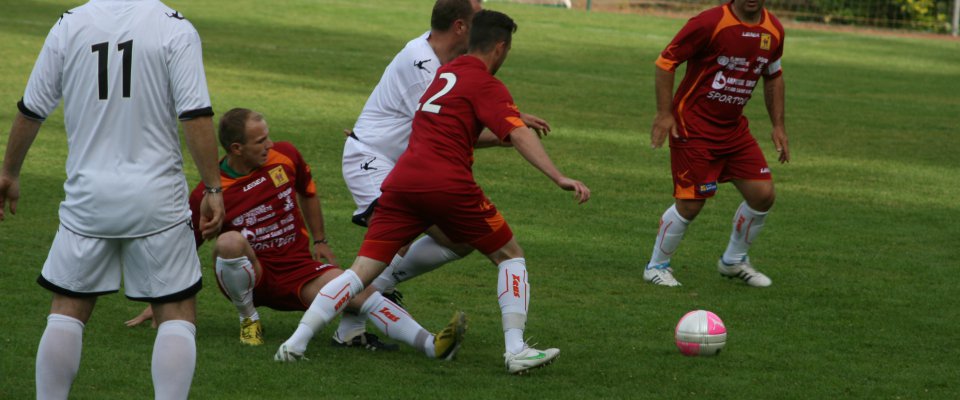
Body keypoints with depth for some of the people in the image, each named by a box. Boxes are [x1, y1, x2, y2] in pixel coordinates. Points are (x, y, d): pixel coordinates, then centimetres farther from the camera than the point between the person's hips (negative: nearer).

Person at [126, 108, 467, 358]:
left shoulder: (285, 156, -3)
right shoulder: (208, 193, -15)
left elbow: (308, 192, 19)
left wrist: (320, 242, 20)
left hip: (298, 270, 3)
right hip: (249, 278, -3)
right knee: (230, 242, -36)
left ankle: (432, 345, -31)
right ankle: (248, 320, -12)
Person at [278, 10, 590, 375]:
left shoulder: (445, 73, 23)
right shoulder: (487, 85, 2)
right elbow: (519, 135, -13)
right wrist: (559, 178, -21)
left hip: (401, 181, 6)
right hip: (447, 184, -6)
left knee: (361, 272, 3)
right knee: (510, 257, 11)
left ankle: (296, 342, -9)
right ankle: (516, 350, 0)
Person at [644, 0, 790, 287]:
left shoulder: (773, 30, 1)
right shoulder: (710, 23, -19)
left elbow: (773, 76, 17)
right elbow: (666, 61, -13)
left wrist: (778, 125, 13)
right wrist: (664, 113, -17)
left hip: (734, 129, 6)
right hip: (694, 128, -6)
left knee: (762, 195, 1)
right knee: (690, 204, -8)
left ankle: (734, 261, 24)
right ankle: (657, 266, 15)